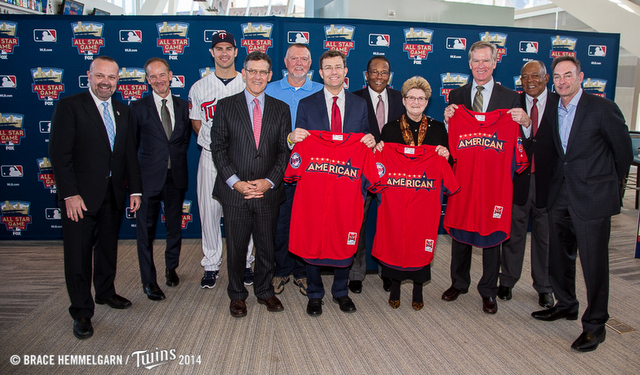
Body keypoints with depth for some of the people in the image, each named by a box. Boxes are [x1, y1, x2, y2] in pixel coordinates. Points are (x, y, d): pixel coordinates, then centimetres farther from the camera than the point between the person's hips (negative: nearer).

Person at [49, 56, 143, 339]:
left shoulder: (122, 111, 11)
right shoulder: (69, 106, -6)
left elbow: (130, 153, 12)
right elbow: (59, 153, -12)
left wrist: (135, 189, 6)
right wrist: (70, 194, -17)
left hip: (113, 195, 5)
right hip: (80, 196, -5)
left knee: (108, 247, 18)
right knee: (78, 254, 3)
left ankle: (105, 292, 38)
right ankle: (81, 312, 16)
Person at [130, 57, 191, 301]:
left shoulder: (183, 106, 7)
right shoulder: (138, 107, -1)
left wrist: (177, 158, 1)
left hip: (176, 176, 3)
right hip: (149, 177, -3)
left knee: (175, 226, 15)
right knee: (146, 230, 2)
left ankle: (171, 268, 36)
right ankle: (149, 281, 14)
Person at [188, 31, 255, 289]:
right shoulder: (199, 88, 8)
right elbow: (196, 123, 16)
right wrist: (214, 142, 4)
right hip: (210, 158, 1)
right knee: (209, 211, 3)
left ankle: (244, 263, 19)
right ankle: (211, 264, 18)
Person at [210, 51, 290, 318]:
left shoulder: (281, 109, 8)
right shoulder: (225, 106, 4)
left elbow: (285, 150, 4)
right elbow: (218, 148, -1)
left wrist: (269, 181, -8)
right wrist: (236, 182, -11)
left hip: (268, 192, 1)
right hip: (235, 192, -1)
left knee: (267, 245, 11)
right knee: (236, 246, 8)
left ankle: (265, 291, 31)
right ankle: (237, 294, 27)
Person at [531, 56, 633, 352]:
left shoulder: (602, 108, -10)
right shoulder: (553, 111, 8)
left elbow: (623, 152, -1)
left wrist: (608, 184, 8)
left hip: (592, 197, -6)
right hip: (560, 194, 6)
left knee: (594, 261, 0)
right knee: (559, 254, 16)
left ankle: (595, 324, 15)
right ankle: (566, 305, 36)